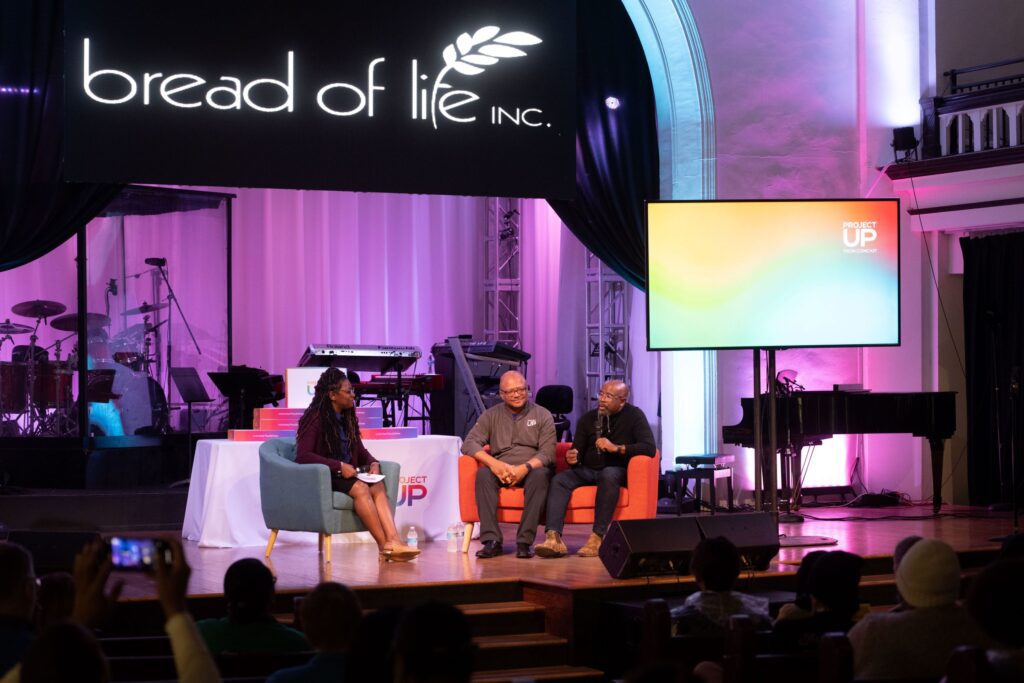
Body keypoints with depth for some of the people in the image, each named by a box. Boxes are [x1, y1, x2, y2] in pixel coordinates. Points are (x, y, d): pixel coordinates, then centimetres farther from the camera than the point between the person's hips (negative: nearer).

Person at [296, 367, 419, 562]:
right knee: (360, 489, -32)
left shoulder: (348, 418, 14)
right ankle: (384, 546, -33)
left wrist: (373, 463, -4)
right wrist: (339, 466, -23)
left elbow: (360, 451, 19)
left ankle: (393, 540, -39)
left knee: (377, 486, -24)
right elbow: (302, 456, -17)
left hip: (347, 474, 7)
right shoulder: (314, 419, -8)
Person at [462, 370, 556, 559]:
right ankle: (491, 541, -34)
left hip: (531, 470, -1)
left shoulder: (542, 415, 6)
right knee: (483, 474, -31)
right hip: (500, 471, 1)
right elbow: (469, 443, -1)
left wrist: (524, 468, -23)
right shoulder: (491, 415, 11)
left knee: (540, 475, -35)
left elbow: (547, 453, -4)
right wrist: (494, 464, -18)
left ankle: (524, 542, -36)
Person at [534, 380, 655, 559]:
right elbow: (577, 451, 10)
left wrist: (617, 448, -26)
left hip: (616, 471, -4)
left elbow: (650, 448, -17)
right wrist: (572, 458, -15)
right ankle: (553, 538, -40)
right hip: (587, 471, 4)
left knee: (608, 474, -38)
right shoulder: (588, 419, 8)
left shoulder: (634, 416, -5)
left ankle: (598, 537, -38)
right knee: (559, 480, -24)